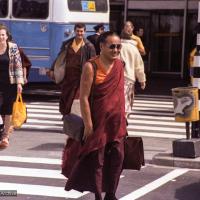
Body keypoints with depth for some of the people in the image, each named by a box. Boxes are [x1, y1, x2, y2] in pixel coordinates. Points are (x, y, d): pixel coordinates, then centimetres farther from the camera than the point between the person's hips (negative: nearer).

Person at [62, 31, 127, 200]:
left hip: (117, 121, 5)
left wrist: (123, 117, 14)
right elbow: (84, 98, -15)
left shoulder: (120, 65, 6)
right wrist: (88, 125, -18)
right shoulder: (91, 67, -12)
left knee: (117, 157, 7)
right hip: (98, 121, -5)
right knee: (96, 159, 3)